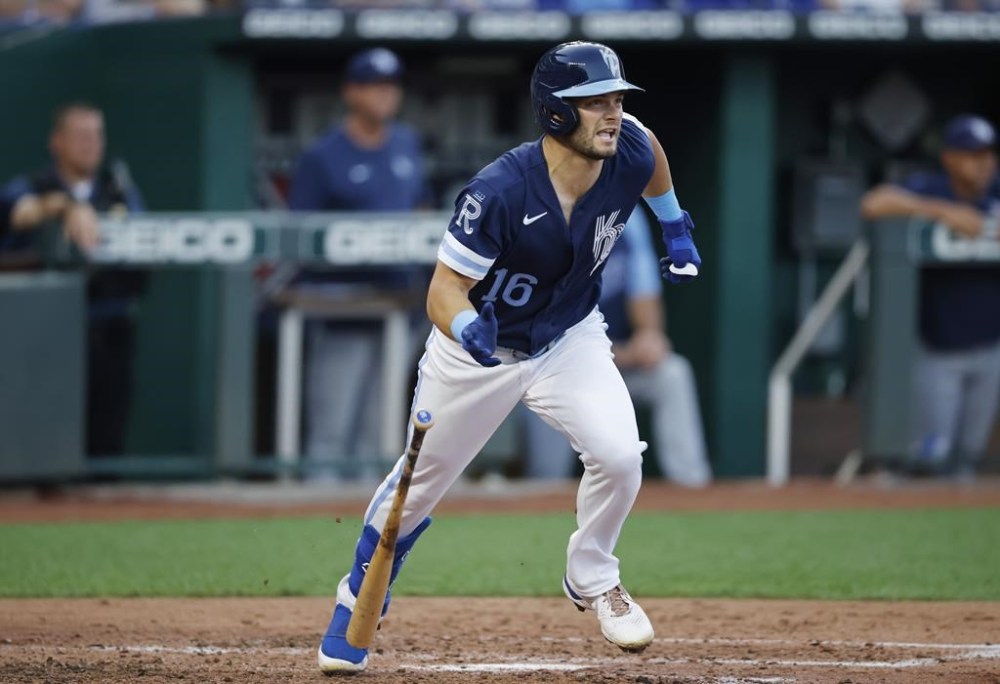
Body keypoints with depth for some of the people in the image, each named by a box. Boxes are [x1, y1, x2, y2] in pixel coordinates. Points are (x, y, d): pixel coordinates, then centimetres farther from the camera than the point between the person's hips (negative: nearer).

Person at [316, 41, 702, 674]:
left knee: (619, 454, -21)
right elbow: (445, 288, -30)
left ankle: (593, 579, 8)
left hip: (570, 338, 3)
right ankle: (358, 602, 36)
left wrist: (675, 226, 12)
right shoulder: (501, 191, -34)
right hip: (477, 348, -3)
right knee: (421, 481, 11)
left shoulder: (628, 153, -20)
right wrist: (466, 326, -51)